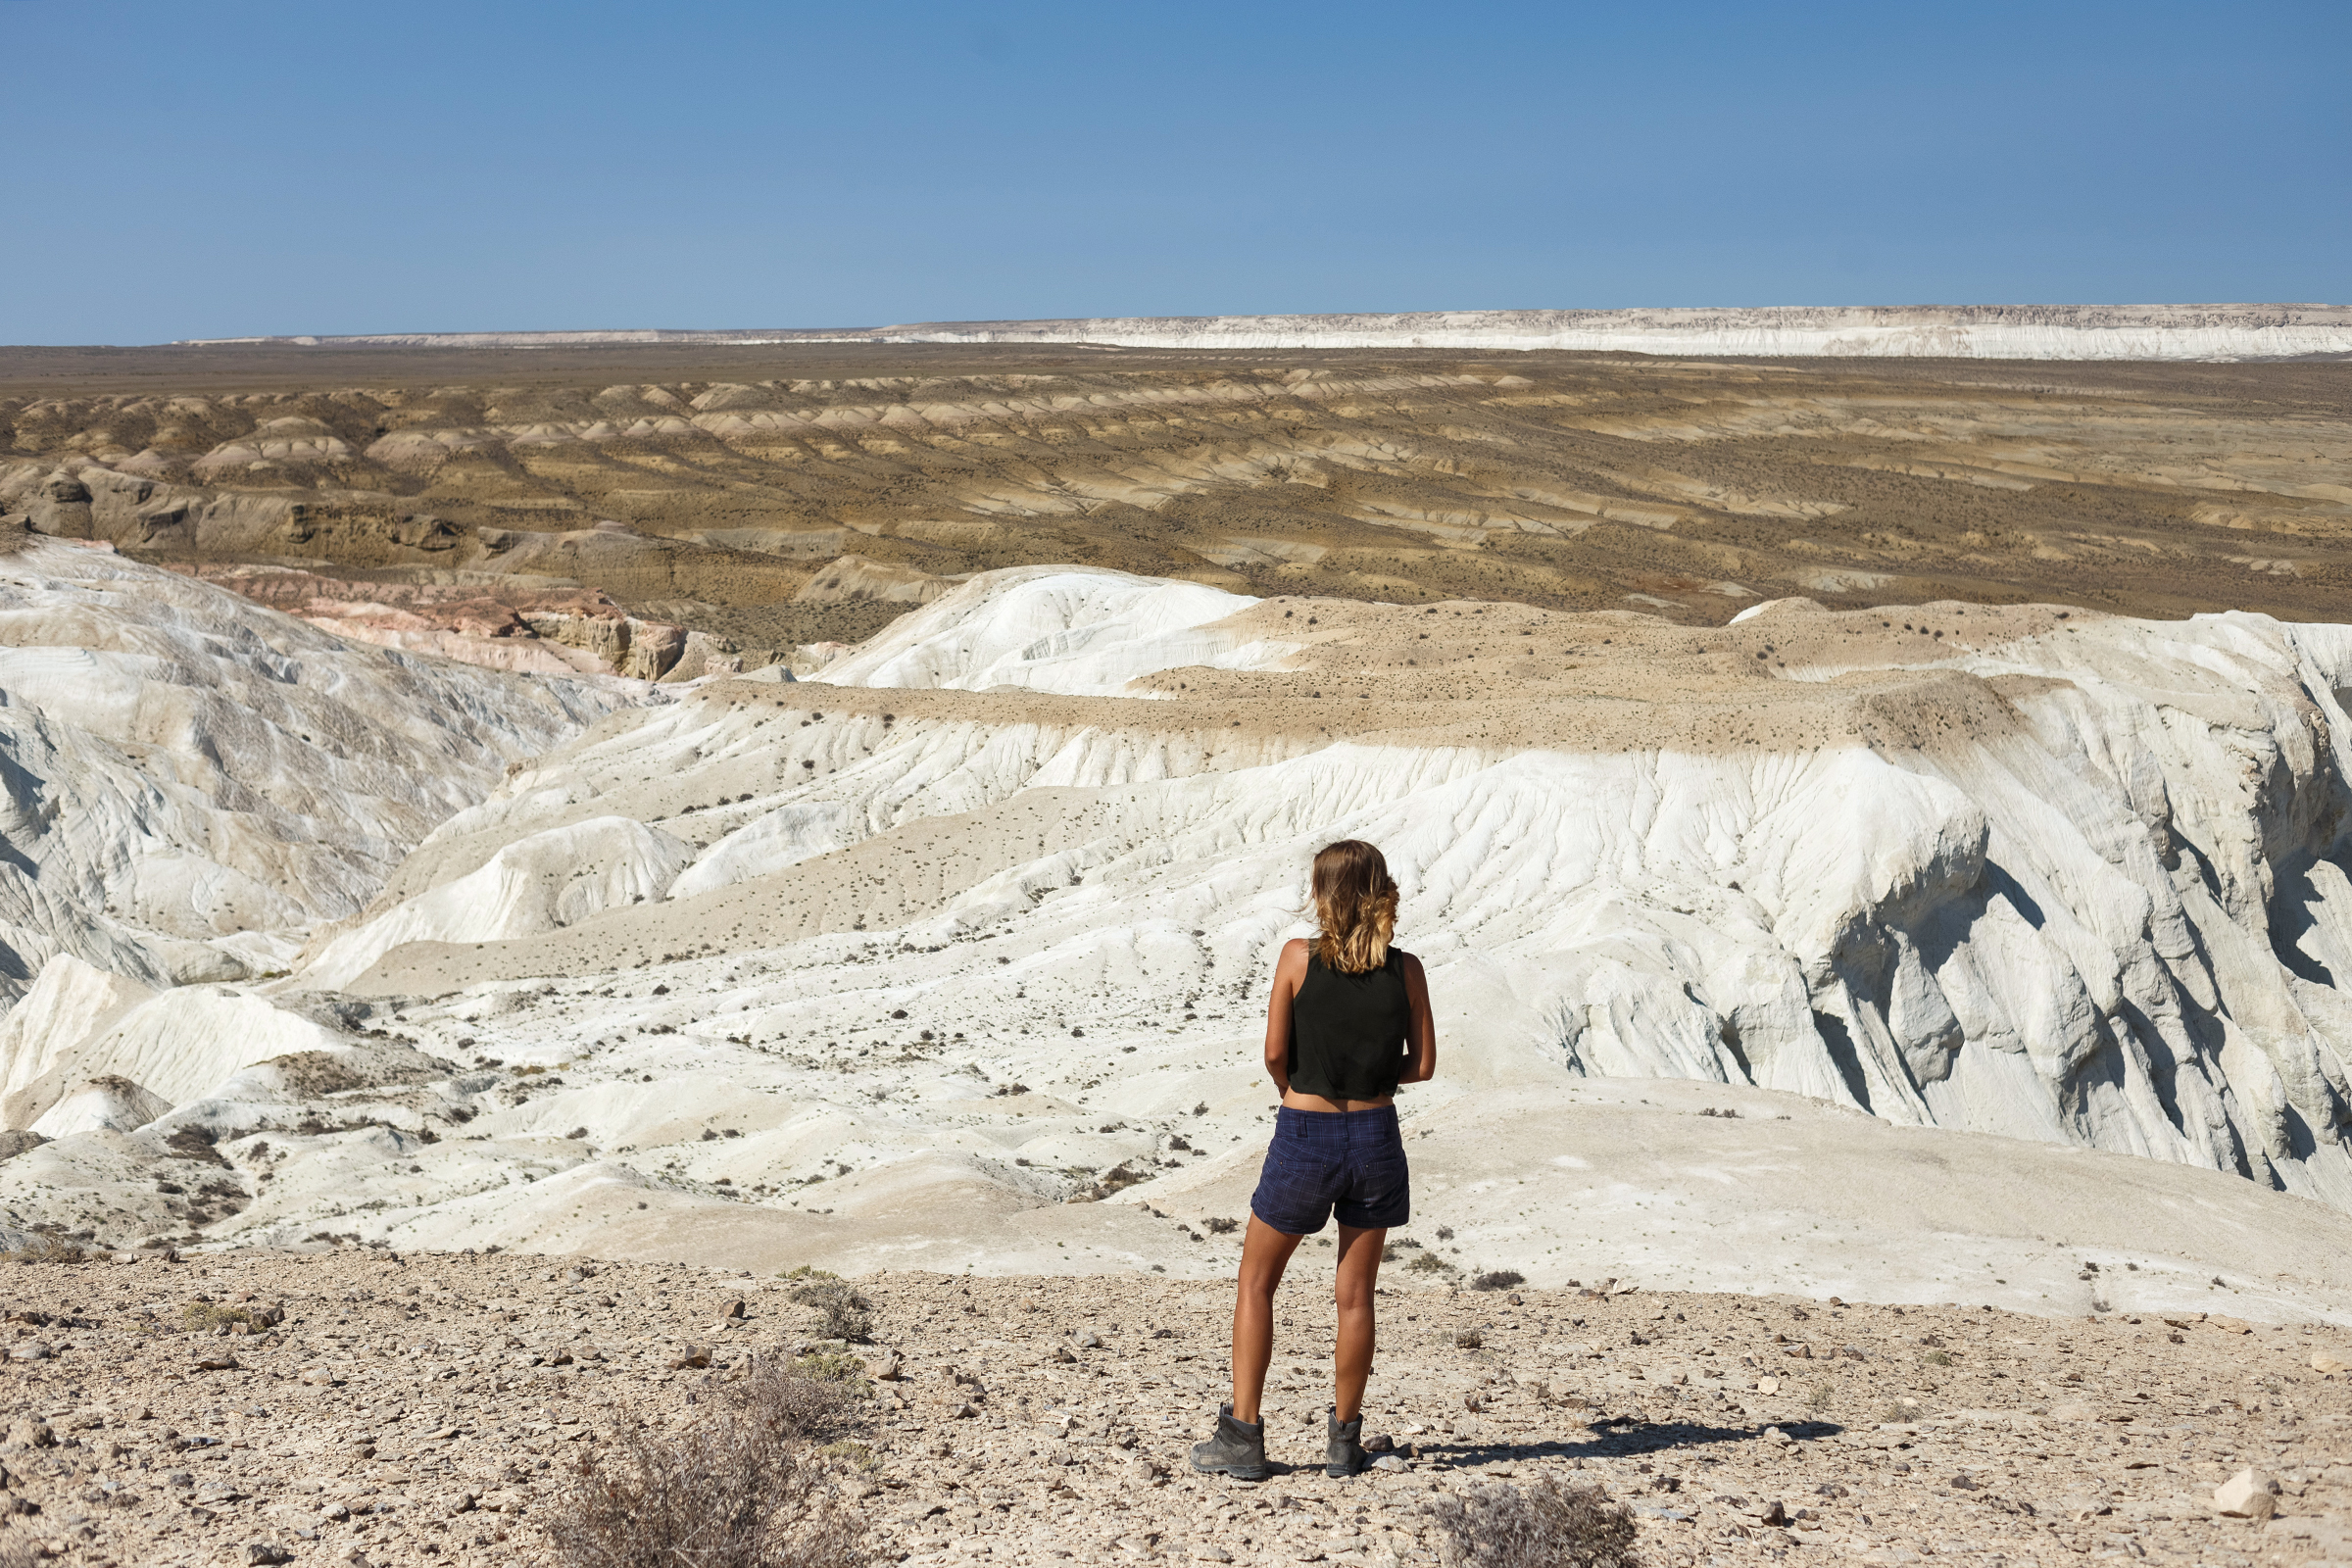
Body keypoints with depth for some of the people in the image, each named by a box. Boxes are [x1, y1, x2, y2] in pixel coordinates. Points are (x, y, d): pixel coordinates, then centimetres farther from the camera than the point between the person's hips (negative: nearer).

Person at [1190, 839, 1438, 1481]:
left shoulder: (1299, 957, -10)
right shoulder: (1406, 970, -3)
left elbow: (1275, 1053, -8)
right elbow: (1422, 1064, 1)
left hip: (1304, 1136, -2)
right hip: (1374, 1135, 2)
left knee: (1255, 1283, 12)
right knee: (1355, 1292, 12)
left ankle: (1243, 1435, 10)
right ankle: (1344, 1438, 19)